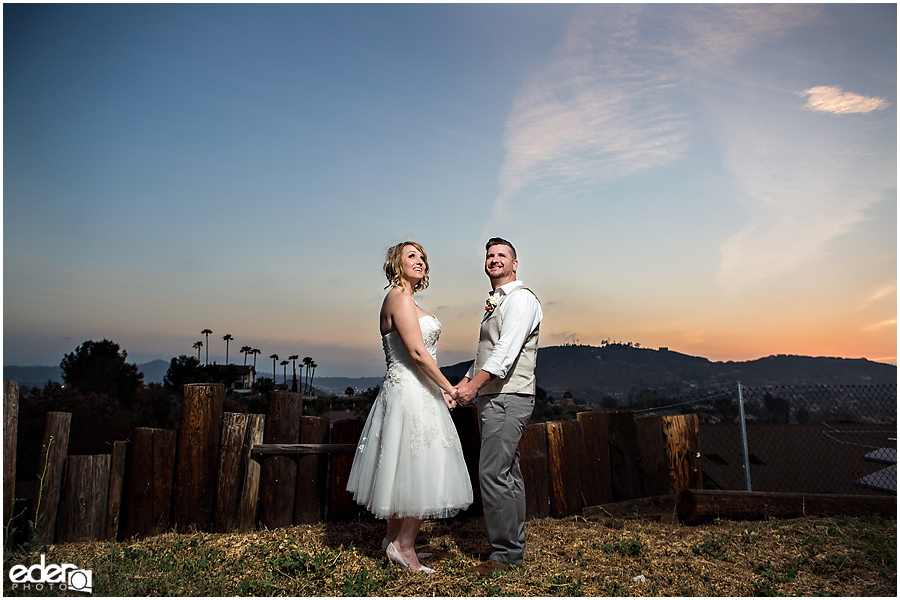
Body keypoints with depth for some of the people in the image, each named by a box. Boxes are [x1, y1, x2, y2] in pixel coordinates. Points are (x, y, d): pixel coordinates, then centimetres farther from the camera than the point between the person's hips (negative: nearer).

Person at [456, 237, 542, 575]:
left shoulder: (520, 298, -9)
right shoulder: (495, 303, 20)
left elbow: (506, 352, -19)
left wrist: (474, 386, -20)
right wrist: (464, 384, 11)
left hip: (508, 398, -9)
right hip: (493, 397, 9)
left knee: (493, 474, -9)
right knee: (508, 473, 13)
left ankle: (505, 552, 3)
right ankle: (514, 545, 23)